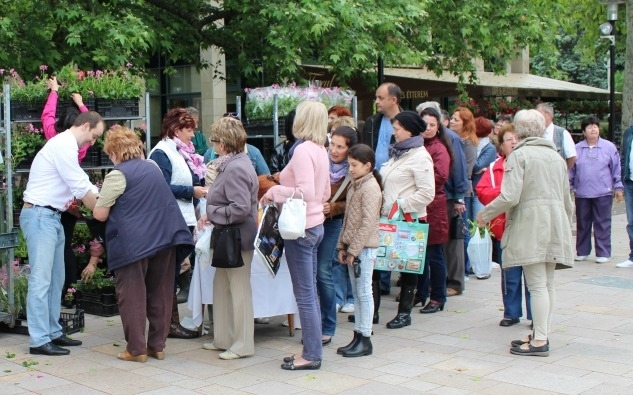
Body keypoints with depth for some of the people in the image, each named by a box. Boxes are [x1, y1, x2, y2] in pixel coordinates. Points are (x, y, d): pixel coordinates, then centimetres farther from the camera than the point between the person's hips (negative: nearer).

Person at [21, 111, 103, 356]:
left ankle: (52, 333, 19)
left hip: (51, 217, 11)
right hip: (40, 216, -11)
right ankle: (39, 340, -7)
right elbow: (81, 188, -16)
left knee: (55, 279, 12)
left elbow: (84, 185, 19)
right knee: (41, 280, -9)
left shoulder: (66, 146, 18)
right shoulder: (64, 145, -14)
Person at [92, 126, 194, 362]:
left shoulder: (118, 175, -9)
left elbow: (100, 214, -7)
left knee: (132, 296, 3)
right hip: (166, 236, 7)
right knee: (160, 293, 11)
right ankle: (157, 345, 17)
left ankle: (136, 348, 6)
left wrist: (99, 203, 13)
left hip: (134, 243, -6)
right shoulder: (153, 167, 12)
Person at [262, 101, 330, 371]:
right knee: (310, 291, 15)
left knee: (304, 294, -2)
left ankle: (312, 355, 5)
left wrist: (275, 192, -13)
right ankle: (313, 349, 23)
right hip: (314, 224, 9)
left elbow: (305, 192, -25)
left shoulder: (302, 149, -16)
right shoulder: (321, 151, 10)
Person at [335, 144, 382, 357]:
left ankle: (365, 339, 2)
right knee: (356, 293, 12)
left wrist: (354, 249, -18)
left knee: (364, 293, -3)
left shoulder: (370, 188, -14)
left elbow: (368, 223, -19)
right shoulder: (355, 186, 15)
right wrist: (342, 246, 13)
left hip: (364, 248, -9)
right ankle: (358, 336, 18)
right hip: (353, 247, 9)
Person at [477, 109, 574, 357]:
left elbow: (510, 197, -16)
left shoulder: (519, 155, -6)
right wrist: (567, 225, 32)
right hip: (555, 225, 7)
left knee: (537, 284, -7)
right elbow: (567, 199, 20)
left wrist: (485, 214, -3)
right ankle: (541, 334, 17)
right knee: (548, 283, 11)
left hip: (530, 224, -7)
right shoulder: (556, 156, 16)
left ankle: (539, 341, -5)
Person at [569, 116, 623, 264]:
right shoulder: (576, 149, 7)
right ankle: (582, 252, 18)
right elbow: (571, 170, 11)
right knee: (582, 224, 8)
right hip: (582, 193, 2)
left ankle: (603, 253, 6)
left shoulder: (609, 147, 4)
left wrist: (618, 187, 2)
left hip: (603, 193, -2)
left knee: (602, 224, 0)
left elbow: (617, 169, 6)